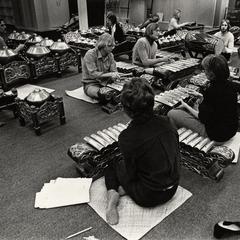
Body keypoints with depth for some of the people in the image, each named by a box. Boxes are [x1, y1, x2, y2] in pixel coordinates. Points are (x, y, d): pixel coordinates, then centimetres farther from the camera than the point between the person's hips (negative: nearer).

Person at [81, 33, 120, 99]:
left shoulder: (110, 55, 4)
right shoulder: (90, 54, -15)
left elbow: (114, 71, 1)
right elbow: (93, 74, -23)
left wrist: (115, 75, -24)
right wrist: (109, 74, -30)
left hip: (105, 83, 6)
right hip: (91, 84, -5)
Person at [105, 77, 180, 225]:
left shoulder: (127, 138, -27)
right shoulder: (166, 123, -12)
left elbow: (130, 175, -15)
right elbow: (176, 154, 2)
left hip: (148, 197, -5)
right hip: (172, 190, 5)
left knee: (112, 167, 20)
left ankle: (113, 194, -3)